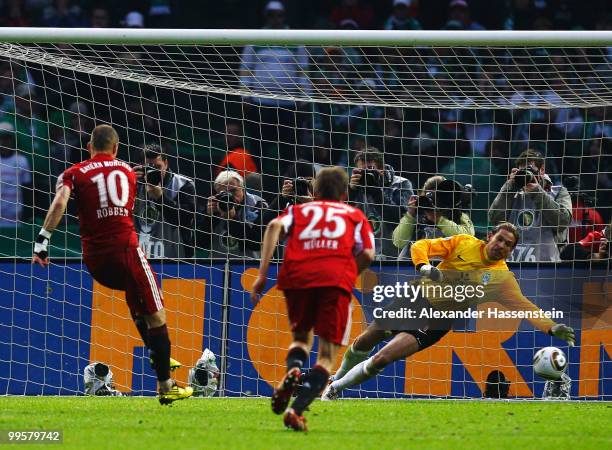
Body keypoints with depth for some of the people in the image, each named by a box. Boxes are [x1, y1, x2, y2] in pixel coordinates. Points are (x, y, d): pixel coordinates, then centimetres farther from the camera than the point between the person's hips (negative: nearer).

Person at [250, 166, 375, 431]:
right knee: (327, 354, 1)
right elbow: (367, 254, 10)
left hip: (297, 276, 2)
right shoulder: (354, 215, 27)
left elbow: (275, 226, 6)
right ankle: (297, 409, -20)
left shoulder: (299, 210, 28)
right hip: (337, 278, -2)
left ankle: (293, 370, -9)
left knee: (301, 337, 25)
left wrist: (262, 275, 0)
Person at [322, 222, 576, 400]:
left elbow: (523, 306, -18)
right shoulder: (464, 243, -5)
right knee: (362, 345, 14)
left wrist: (552, 328, -32)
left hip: (438, 320, -3)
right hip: (418, 298, 3)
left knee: (381, 360, -16)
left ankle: (335, 389, 5)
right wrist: (424, 267, -27)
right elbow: (421, 246, -5)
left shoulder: (503, 278, -10)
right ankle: (336, 378, 44)